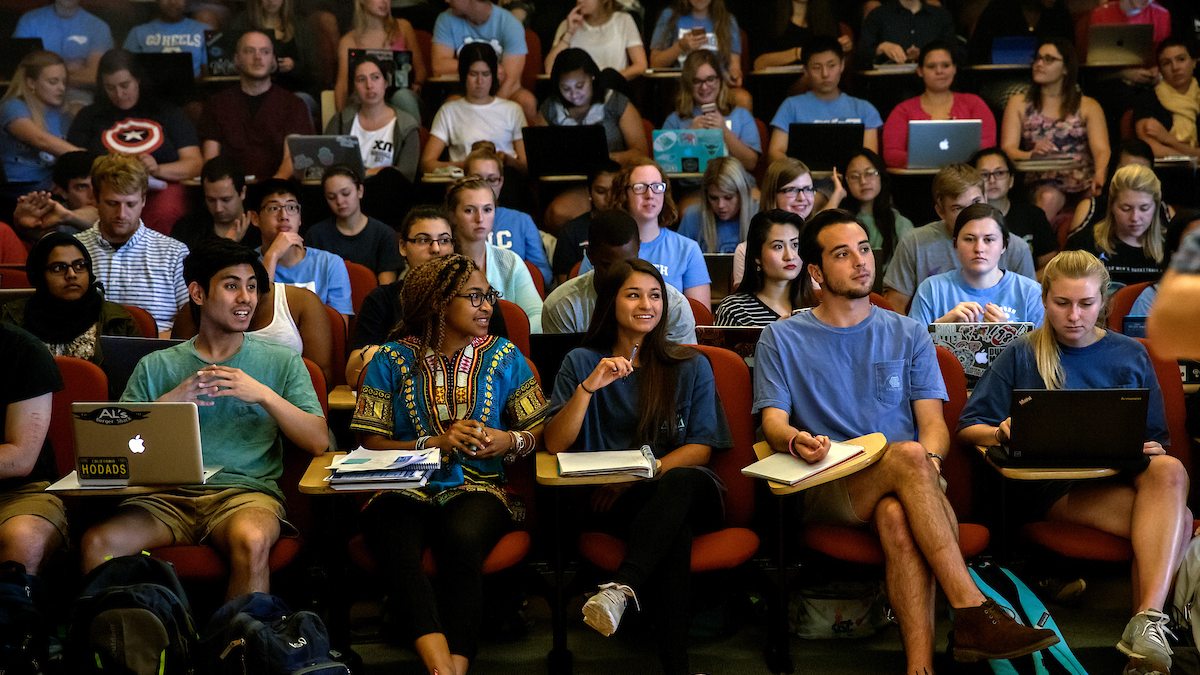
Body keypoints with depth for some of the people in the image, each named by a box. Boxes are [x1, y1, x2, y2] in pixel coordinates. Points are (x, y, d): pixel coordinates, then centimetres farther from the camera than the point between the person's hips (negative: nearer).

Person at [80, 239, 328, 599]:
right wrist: (167, 403, -5)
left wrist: (264, 395, -8)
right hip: (170, 494, 2)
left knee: (251, 542, -37)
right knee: (97, 542, -28)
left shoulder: (282, 362, 15)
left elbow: (319, 442, 4)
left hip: (247, 490, -1)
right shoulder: (155, 367, 18)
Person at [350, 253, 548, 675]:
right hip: (405, 489, 0)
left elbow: (538, 431, 13)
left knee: (463, 539, -36)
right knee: (397, 546, -35)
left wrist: (509, 442, -10)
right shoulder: (392, 359, 7)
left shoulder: (504, 356, 12)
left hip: (477, 488, 0)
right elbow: (372, 443, 3)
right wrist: (437, 442, -10)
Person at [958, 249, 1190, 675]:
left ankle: (1147, 623, -43)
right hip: (1052, 482, -3)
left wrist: (1151, 448, -6)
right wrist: (1001, 434, -15)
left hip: (1123, 473, 3)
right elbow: (969, 427, 8)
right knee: (1175, 522, -31)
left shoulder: (1131, 356, 20)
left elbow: (1157, 438, 19)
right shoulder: (1021, 357, 12)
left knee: (1169, 471, -37)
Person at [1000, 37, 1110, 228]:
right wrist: (1031, 154, -23)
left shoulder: (1088, 106, 14)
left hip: (1084, 183, 1)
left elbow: (1101, 149, -1)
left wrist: (1099, 175, -25)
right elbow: (1008, 149, 1)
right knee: (1048, 198, -35)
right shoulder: (1019, 103, 15)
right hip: (1042, 183, 0)